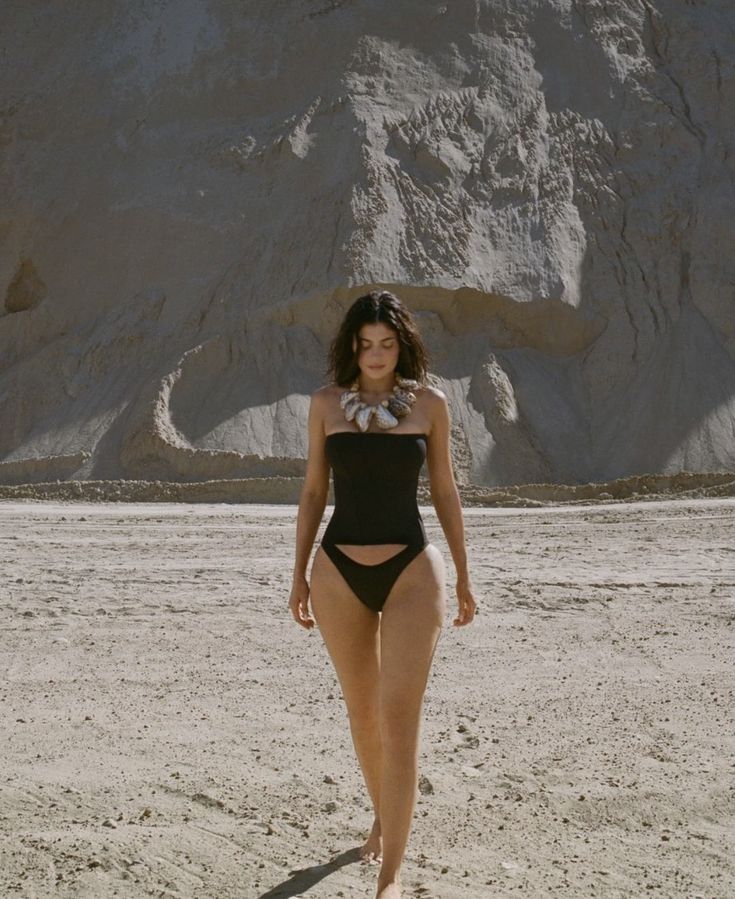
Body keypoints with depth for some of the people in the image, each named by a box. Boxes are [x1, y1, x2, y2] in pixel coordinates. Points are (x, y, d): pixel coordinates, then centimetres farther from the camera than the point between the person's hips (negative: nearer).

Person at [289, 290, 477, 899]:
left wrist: (464, 575, 8)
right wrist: (299, 574, 6)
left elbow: (444, 490, 7)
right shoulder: (327, 403, 3)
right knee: (362, 713, 15)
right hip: (341, 573, 2)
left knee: (399, 721, -10)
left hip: (412, 571, -2)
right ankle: (384, 818, 40)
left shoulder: (430, 403, 0)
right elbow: (314, 490, 8)